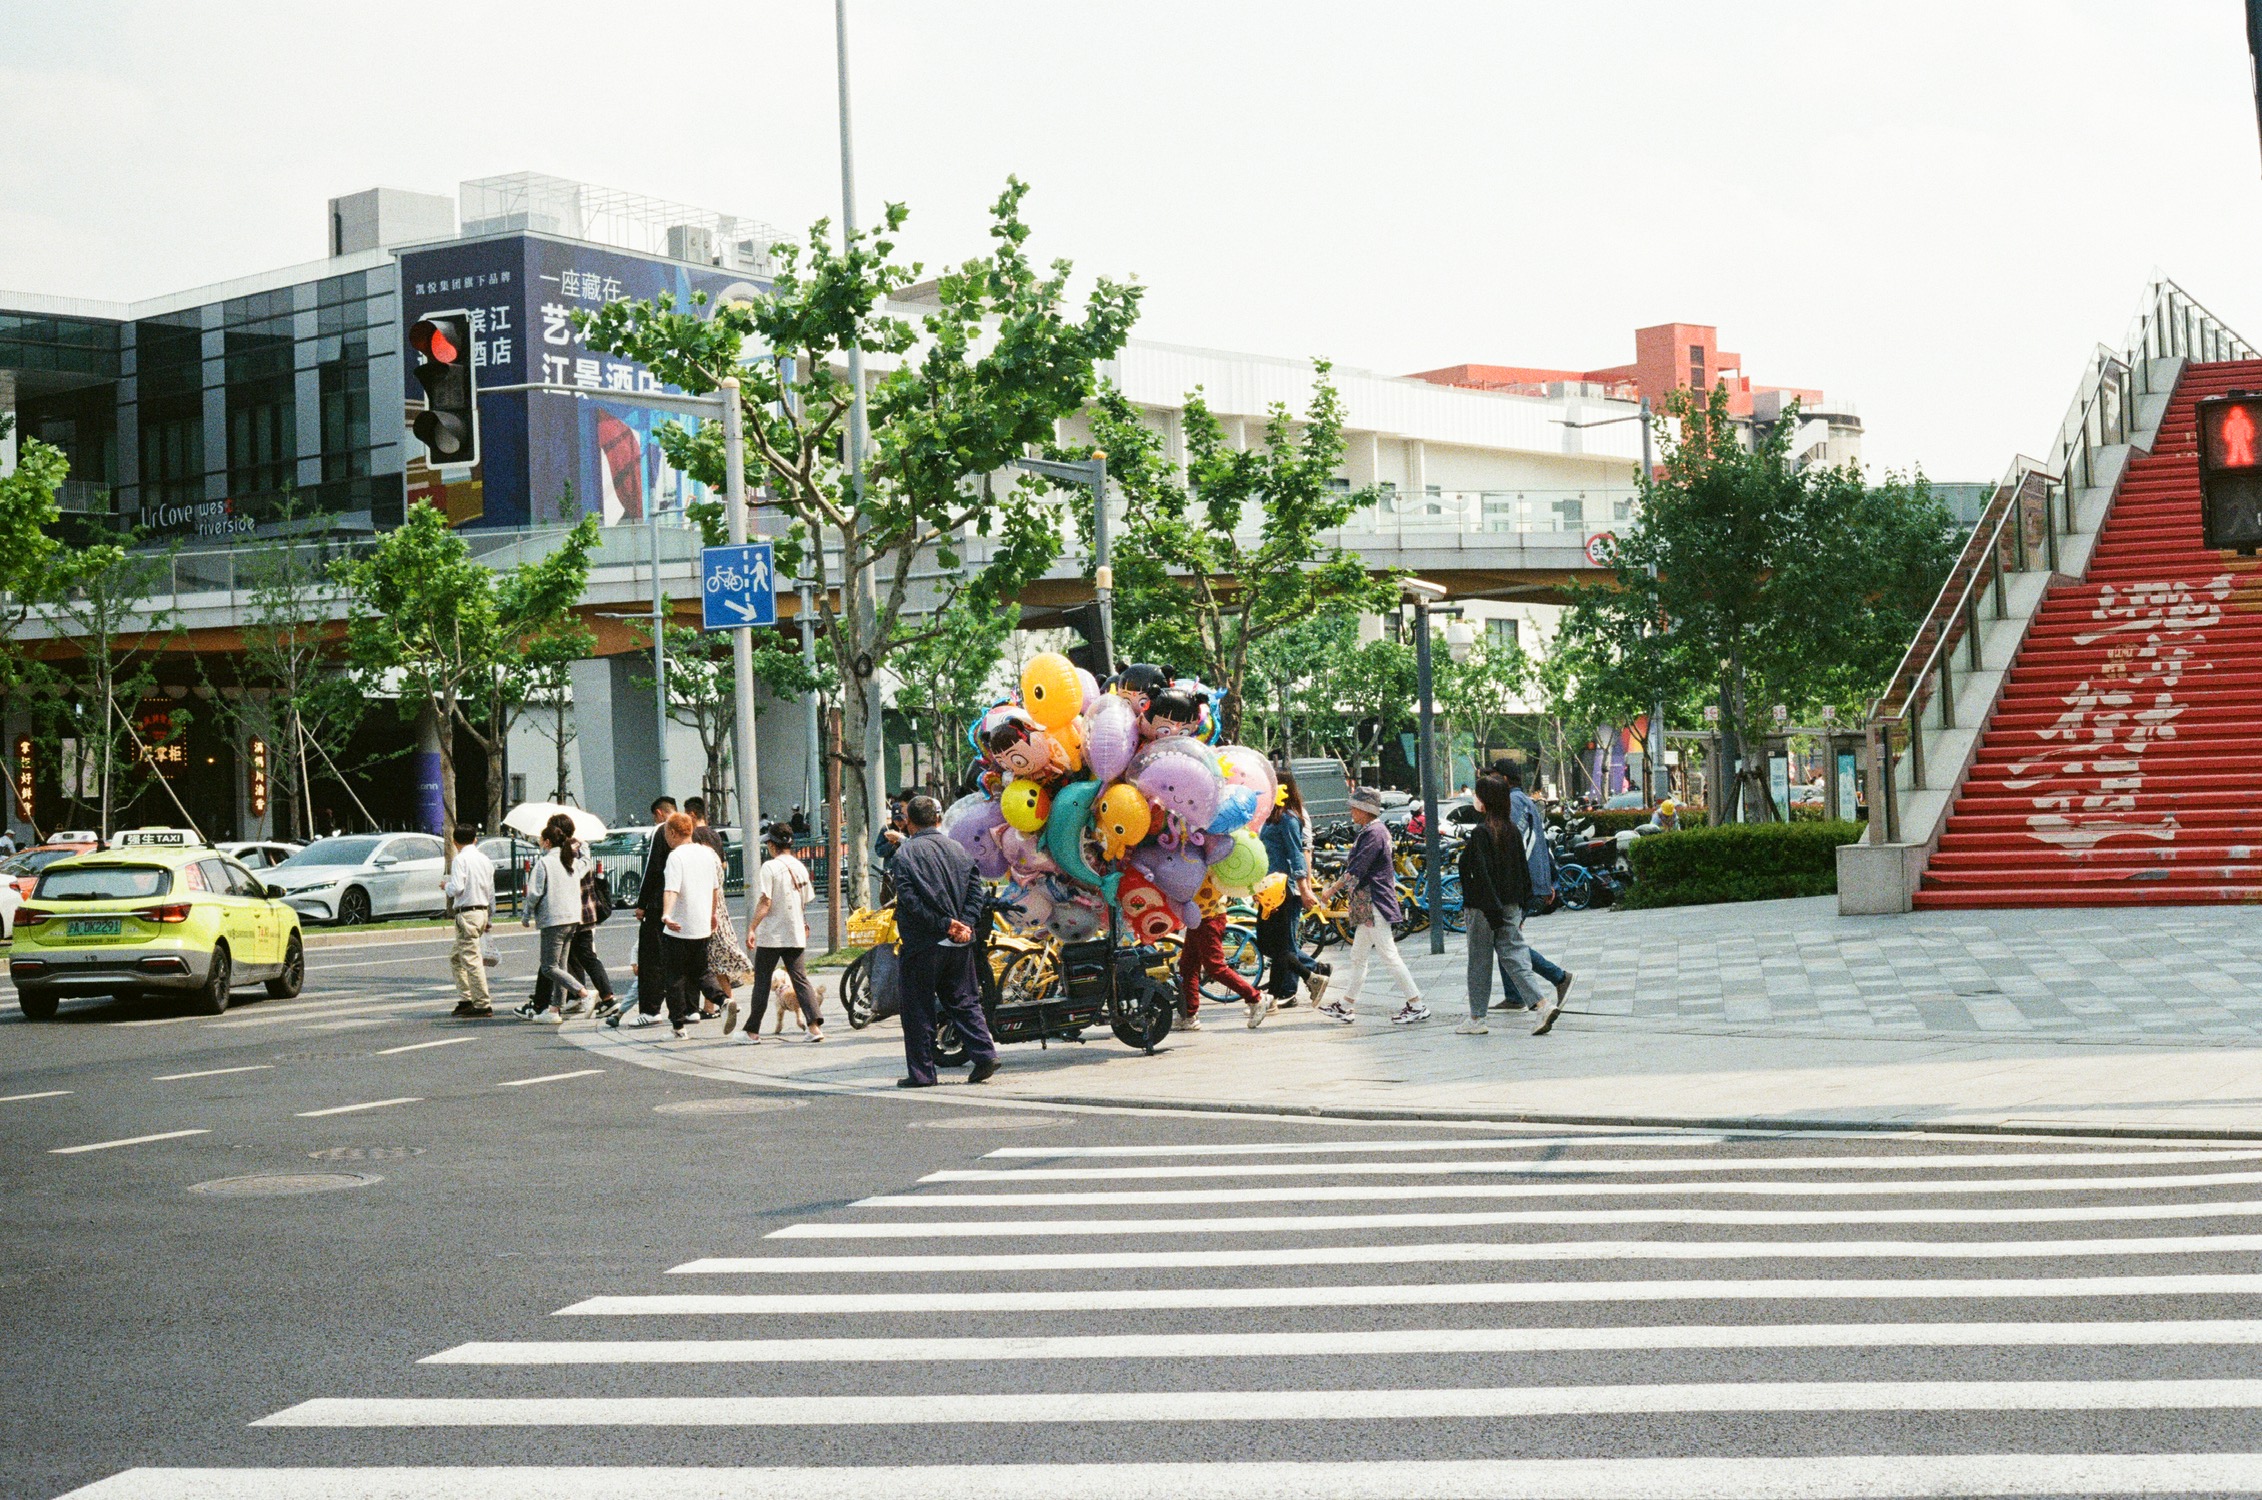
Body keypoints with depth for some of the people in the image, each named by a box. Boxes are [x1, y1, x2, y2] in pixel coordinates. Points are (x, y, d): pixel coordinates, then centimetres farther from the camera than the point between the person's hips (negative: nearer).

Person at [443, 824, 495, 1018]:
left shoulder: (461, 859, -10)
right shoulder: (485, 860, 13)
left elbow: (457, 888, -20)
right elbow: (491, 892, 16)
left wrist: (446, 887, 2)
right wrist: (489, 919, 23)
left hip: (467, 913, -8)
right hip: (482, 911, 8)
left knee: (471, 960, -6)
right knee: (456, 957, 18)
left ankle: (483, 1004, -7)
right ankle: (467, 999, 15)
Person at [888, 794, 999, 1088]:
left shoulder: (905, 853, -7)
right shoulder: (958, 849, 8)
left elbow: (910, 901, -16)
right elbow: (975, 889, 2)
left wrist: (945, 925, -14)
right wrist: (965, 924, -7)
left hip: (922, 942, -5)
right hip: (960, 943, 5)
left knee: (919, 1008, 3)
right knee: (964, 1000, 14)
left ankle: (921, 1072, 5)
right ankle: (985, 1054, 2)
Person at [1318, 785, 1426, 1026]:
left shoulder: (1373, 833, -16)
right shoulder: (1377, 830, 15)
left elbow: (1356, 871, -19)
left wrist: (1332, 889, -12)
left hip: (1374, 903, -11)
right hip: (1368, 906, 11)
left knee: (1389, 955, -8)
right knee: (1358, 957, 15)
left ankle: (1416, 1005, -5)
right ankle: (1345, 1006, 21)